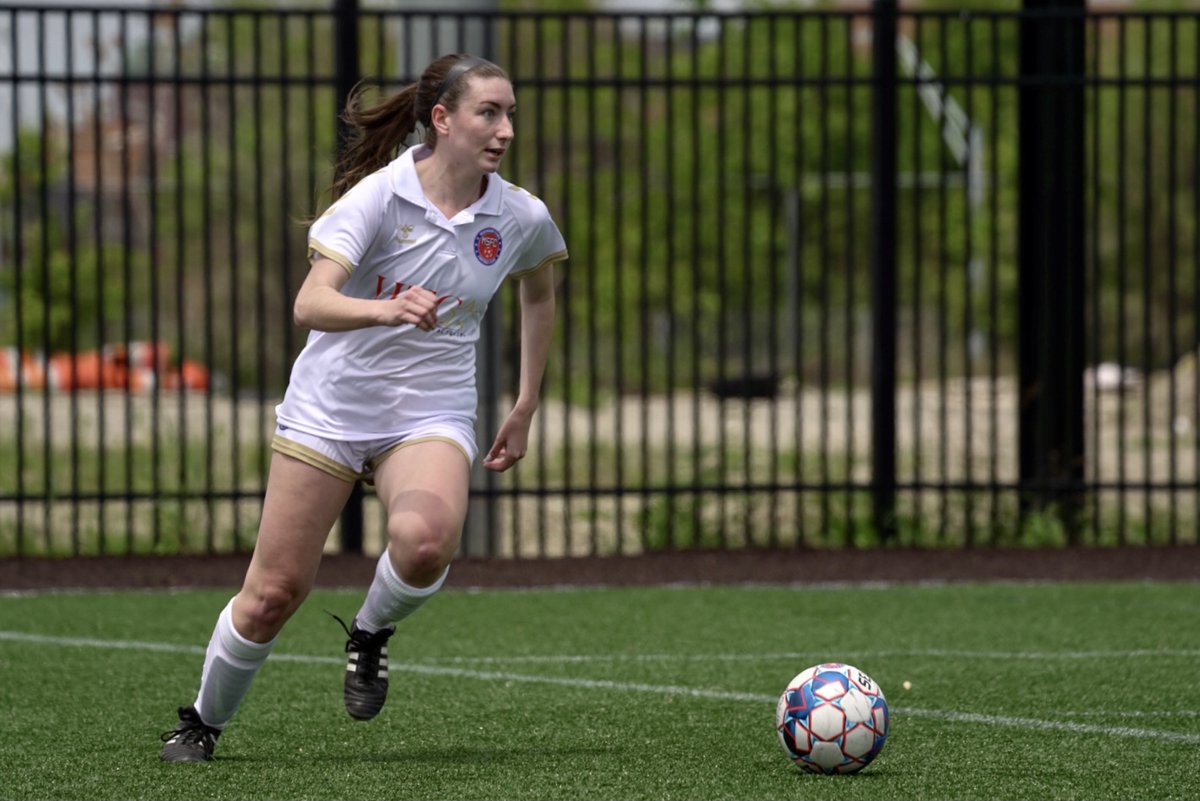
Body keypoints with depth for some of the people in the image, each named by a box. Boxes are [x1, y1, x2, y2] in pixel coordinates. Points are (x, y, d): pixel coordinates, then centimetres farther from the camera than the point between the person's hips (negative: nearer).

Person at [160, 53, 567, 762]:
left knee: (425, 539, -32)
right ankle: (204, 721, 26)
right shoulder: (377, 196, -15)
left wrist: (525, 412, 19)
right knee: (273, 595, -1)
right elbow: (311, 303, -27)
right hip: (330, 407, -2)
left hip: (432, 417, 2)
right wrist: (385, 310, -47)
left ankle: (372, 634, 0)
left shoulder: (522, 218, -3)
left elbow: (539, 293, 21)